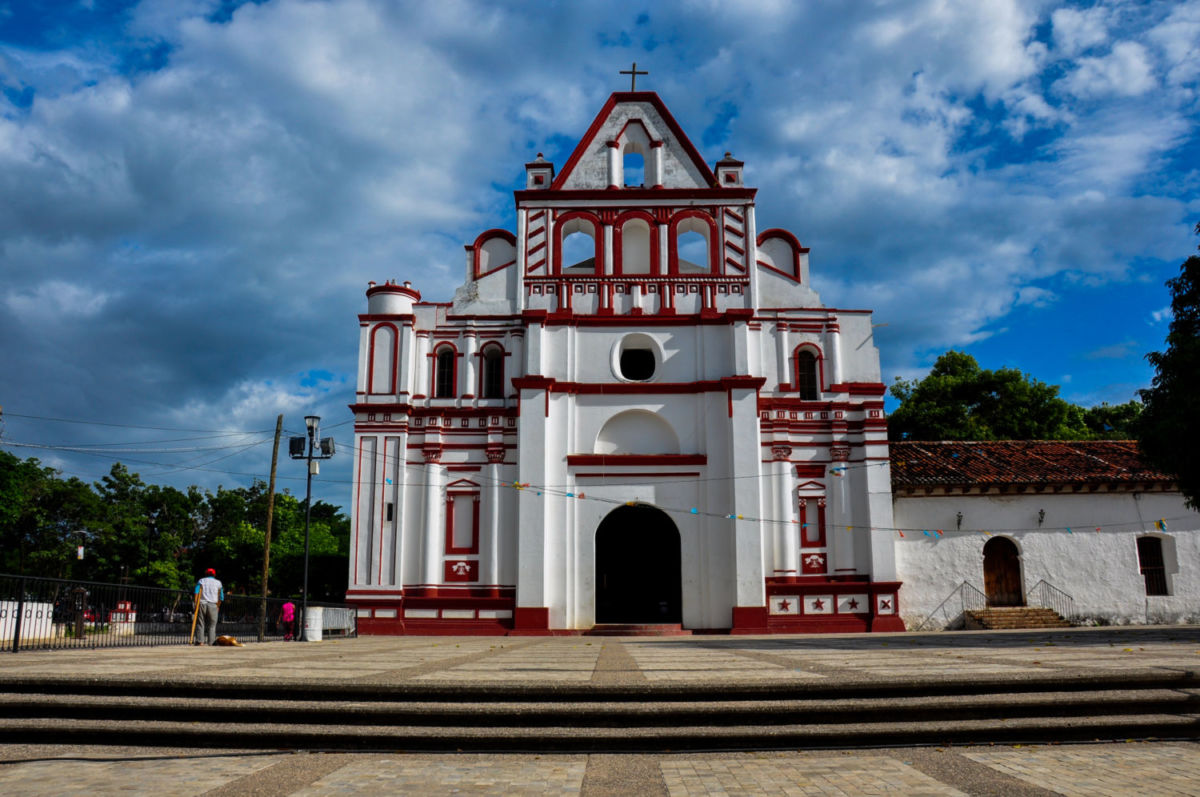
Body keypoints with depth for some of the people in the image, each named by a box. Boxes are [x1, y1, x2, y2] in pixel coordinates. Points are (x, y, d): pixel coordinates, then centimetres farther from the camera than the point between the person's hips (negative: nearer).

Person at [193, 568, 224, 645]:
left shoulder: (201, 581, 14)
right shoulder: (218, 583, 15)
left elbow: (196, 592, -3)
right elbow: (221, 597, 10)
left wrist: (196, 603, -6)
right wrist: (218, 607, 19)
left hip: (201, 604, 0)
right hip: (213, 605, 0)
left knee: (201, 624, 3)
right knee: (212, 625, 3)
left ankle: (200, 641, -6)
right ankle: (211, 641, -5)